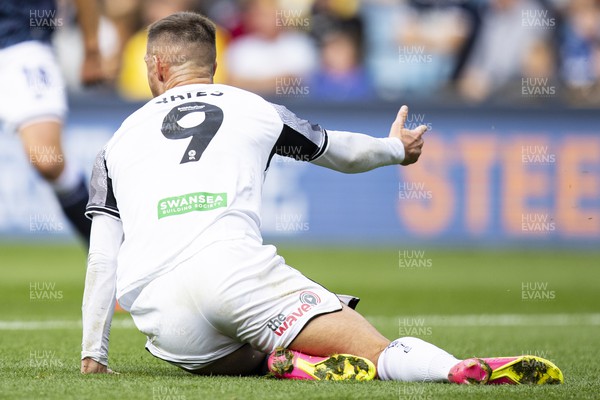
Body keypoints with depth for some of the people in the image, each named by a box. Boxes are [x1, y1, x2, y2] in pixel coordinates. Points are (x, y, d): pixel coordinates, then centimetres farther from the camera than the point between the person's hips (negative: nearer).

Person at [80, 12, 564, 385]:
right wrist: (395, 149, 59)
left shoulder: (119, 141, 25)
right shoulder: (251, 109, 23)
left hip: (161, 320, 2)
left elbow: (101, 259, 20)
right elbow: (341, 152, 38)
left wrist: (93, 354, 27)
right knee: (380, 354, -9)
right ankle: (463, 370, -41)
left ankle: (295, 363, -18)